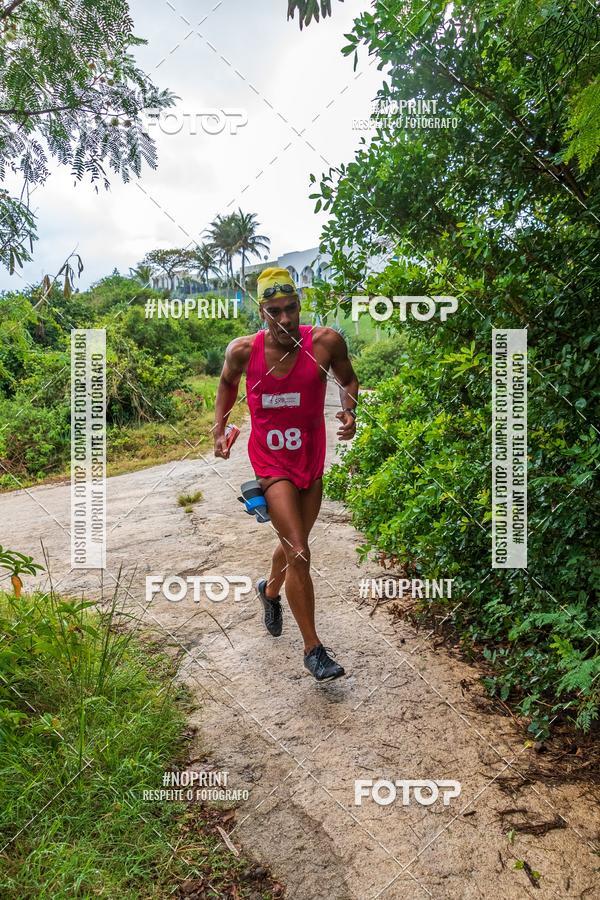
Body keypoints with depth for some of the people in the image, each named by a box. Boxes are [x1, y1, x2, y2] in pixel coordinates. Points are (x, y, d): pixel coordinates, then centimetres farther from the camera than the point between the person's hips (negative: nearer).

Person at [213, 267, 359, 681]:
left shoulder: (326, 342, -12)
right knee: (300, 554, -11)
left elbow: (348, 377, 8)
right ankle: (313, 648, 6)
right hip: (271, 462, -2)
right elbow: (228, 382, 11)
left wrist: (349, 410, -11)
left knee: (293, 545, 19)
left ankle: (270, 590, 54)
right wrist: (219, 428, 2)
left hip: (311, 460, 3)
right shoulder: (244, 350, -11)